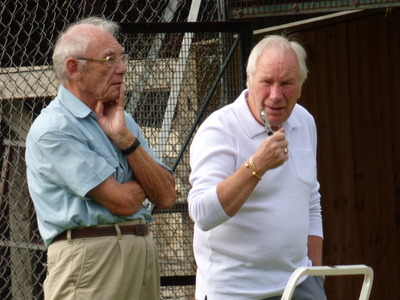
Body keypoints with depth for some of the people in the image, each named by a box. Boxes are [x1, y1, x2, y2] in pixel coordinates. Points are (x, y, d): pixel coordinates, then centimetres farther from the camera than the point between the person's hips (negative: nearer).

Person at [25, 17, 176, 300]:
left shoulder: (122, 119, 16)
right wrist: (142, 182, 7)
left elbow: (166, 196, 6)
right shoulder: (52, 130, -10)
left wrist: (125, 138, -4)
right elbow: (123, 202, -15)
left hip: (145, 252, 7)